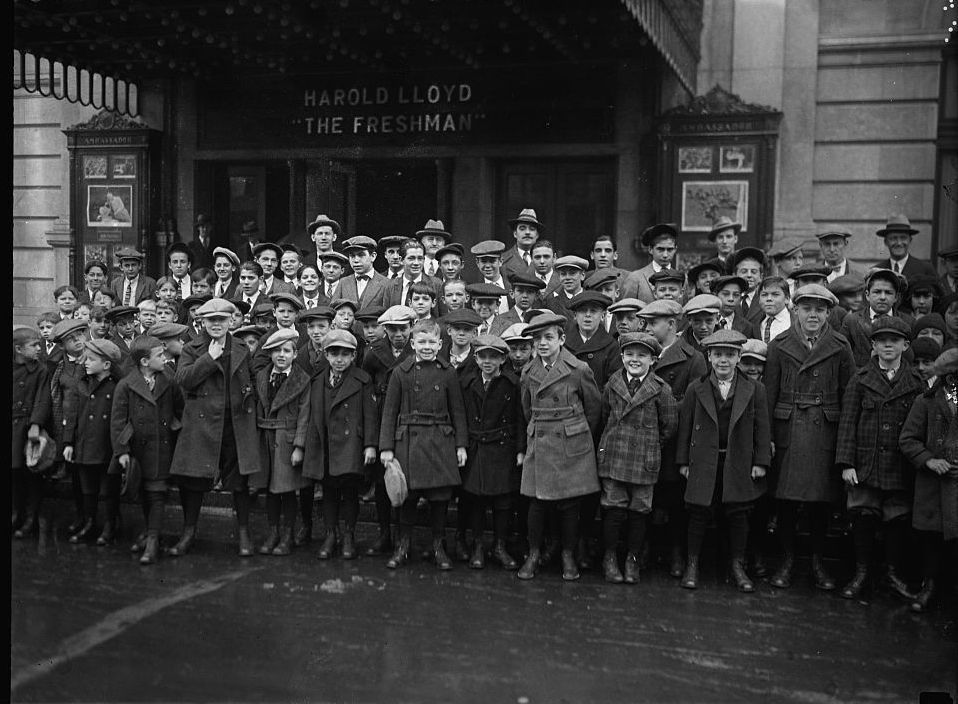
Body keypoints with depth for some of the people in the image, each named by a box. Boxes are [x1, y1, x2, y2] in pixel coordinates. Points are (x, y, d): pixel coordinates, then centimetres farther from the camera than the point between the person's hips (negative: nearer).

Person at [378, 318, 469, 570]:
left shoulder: (448, 373, 3)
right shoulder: (401, 372, 1)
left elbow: (457, 411, 7)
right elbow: (390, 411, 2)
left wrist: (461, 445, 2)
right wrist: (386, 447, -2)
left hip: (440, 442, 1)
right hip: (408, 440, 0)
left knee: (440, 497, 4)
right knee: (407, 496, 5)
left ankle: (438, 546, 20)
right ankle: (403, 545, 21)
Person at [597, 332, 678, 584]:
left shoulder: (660, 390, -3)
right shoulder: (612, 385, 4)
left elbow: (670, 425, 4)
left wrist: (651, 446, 8)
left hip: (644, 460, -1)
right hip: (612, 458, 1)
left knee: (639, 511, 5)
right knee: (613, 509, 3)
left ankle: (633, 559, 20)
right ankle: (610, 557, 17)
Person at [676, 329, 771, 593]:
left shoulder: (754, 390, 4)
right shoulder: (696, 389, 4)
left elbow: (762, 428, 5)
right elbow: (685, 426, 5)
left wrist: (761, 462, 0)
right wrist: (683, 460, 2)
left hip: (739, 465, 0)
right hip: (704, 464, 0)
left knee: (738, 515, 5)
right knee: (699, 514, 3)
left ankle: (738, 566, 19)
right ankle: (692, 565, 16)